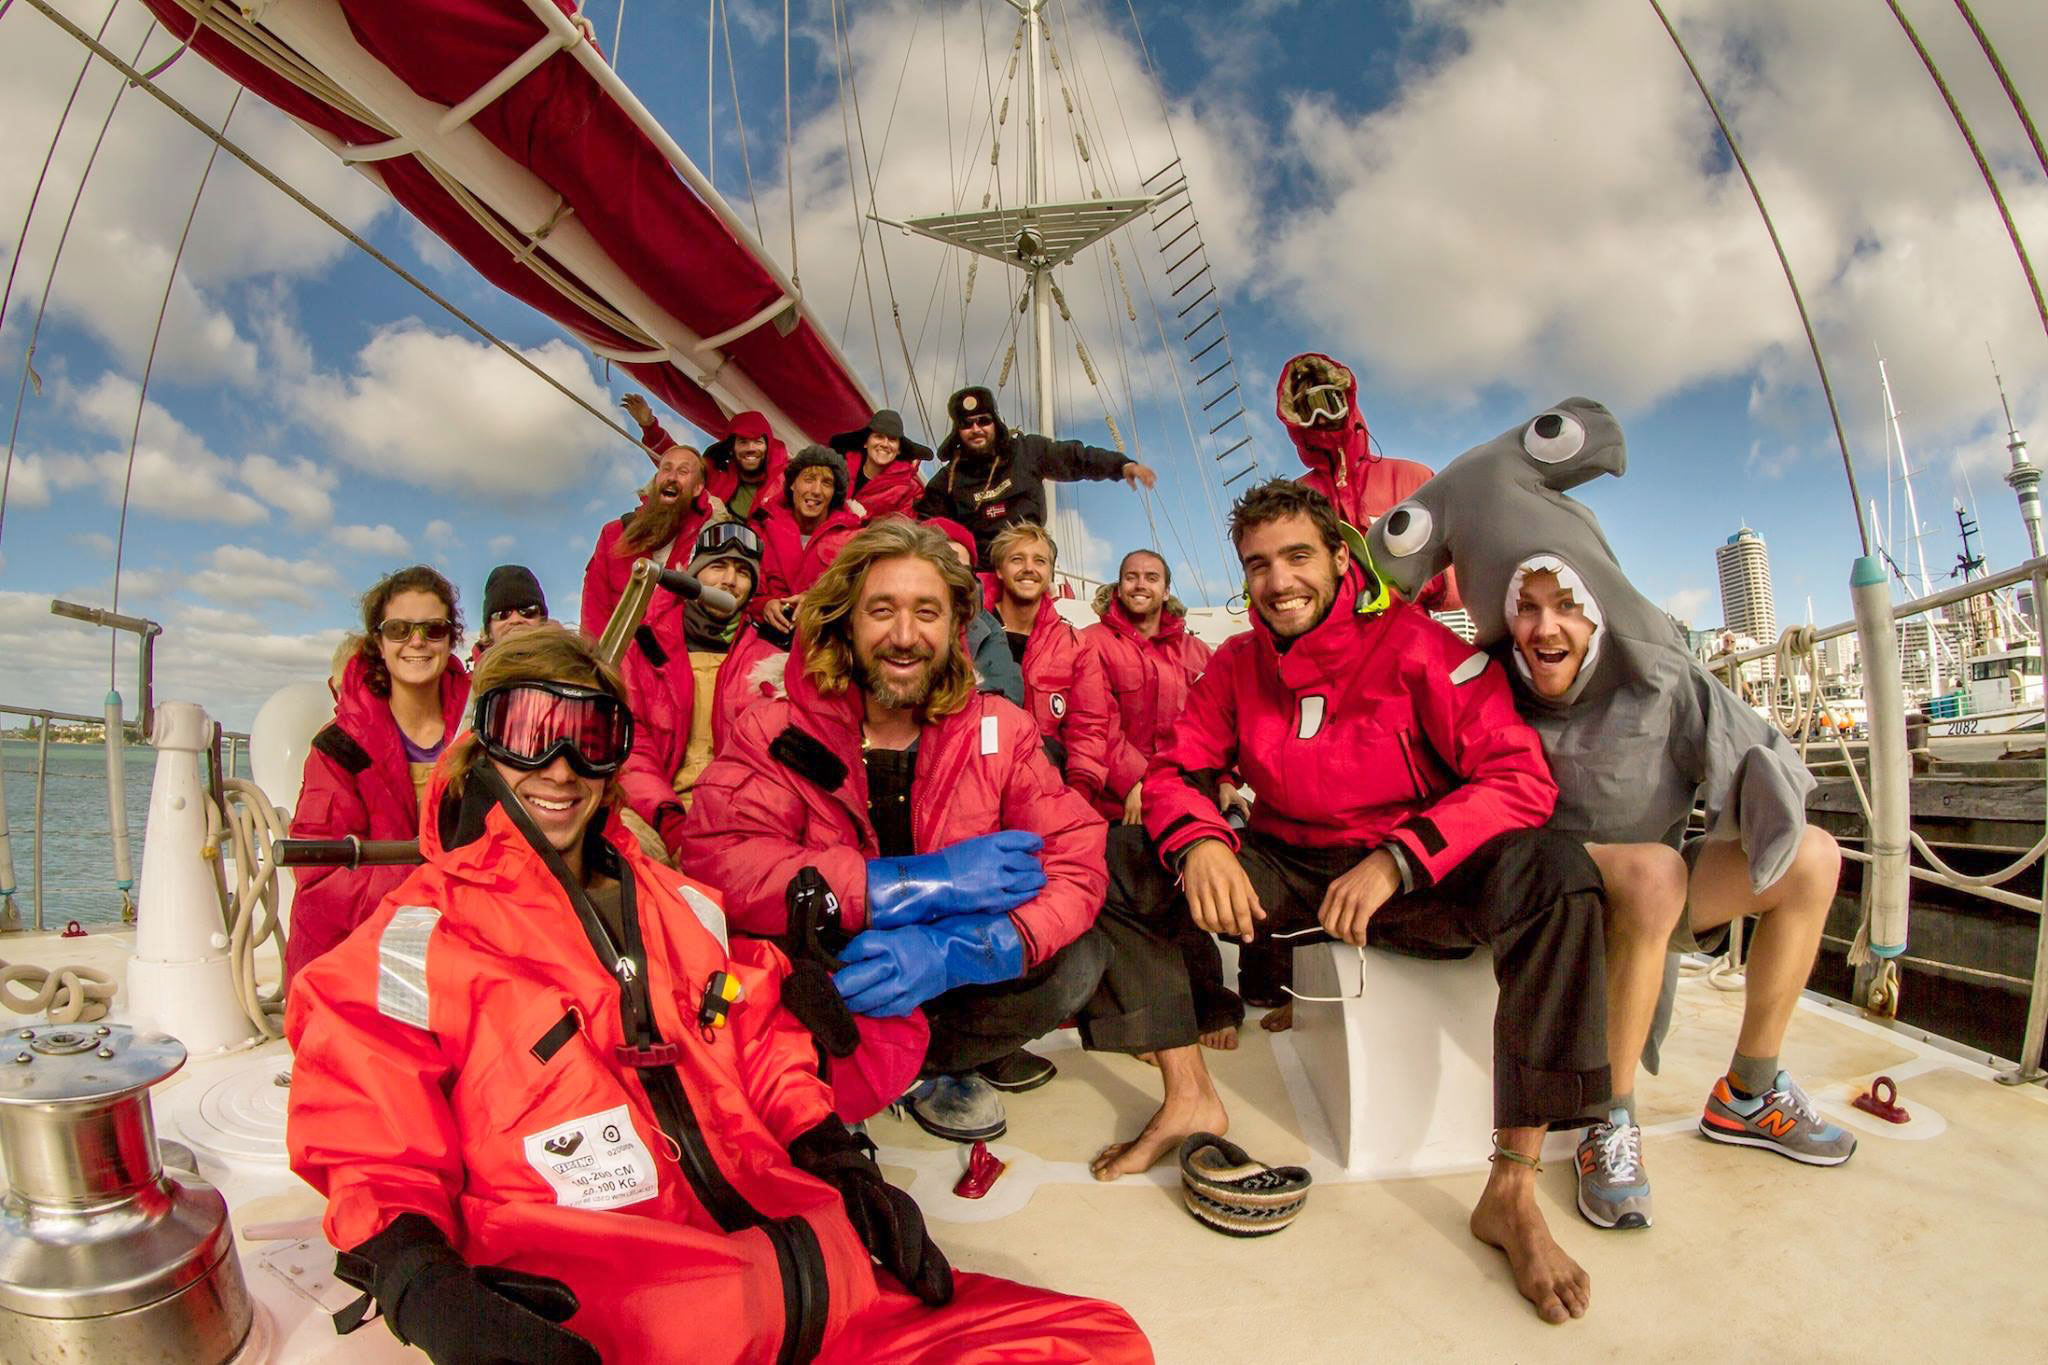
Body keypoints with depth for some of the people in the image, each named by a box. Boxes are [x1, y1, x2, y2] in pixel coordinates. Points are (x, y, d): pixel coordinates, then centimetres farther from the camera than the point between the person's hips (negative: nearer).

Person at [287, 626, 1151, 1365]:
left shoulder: (682, 905, 21)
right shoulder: (418, 935, 7)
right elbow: (376, 1154, 5)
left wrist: (836, 1160, 7)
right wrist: (420, 1285, -14)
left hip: (783, 1246, 6)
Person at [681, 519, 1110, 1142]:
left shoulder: (1000, 730, -5)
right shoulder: (776, 732, -10)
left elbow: (1077, 862, -14)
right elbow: (713, 862, -26)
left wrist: (953, 949, -33)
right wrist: (920, 882, -31)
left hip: (946, 977, 3)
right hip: (822, 984, -2)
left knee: (1075, 961, -20)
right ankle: (942, 1059, -2)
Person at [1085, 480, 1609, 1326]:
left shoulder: (1414, 645, -13)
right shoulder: (1238, 664, 1)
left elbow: (1521, 777, -18)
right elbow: (1176, 772, 0)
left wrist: (1398, 859, -31)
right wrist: (1198, 843, -23)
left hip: (1417, 880, -3)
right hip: (1285, 875, 4)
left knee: (1556, 873, -32)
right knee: (1120, 859, -11)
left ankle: (1512, 1190, -22)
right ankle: (1189, 1097, -4)